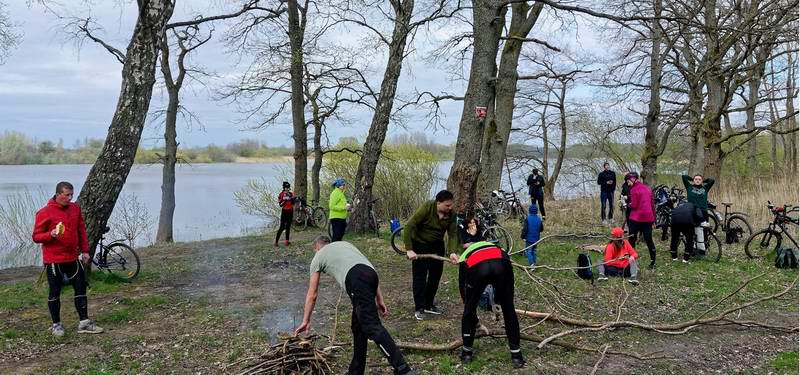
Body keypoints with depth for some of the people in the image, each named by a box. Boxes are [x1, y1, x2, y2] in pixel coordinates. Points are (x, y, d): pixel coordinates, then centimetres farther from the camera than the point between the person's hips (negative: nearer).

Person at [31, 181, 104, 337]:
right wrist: (51, 234, -24)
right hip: (54, 261, -5)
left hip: (73, 258, 5)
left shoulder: (75, 208, 6)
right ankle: (56, 325, 17)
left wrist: (85, 250, 10)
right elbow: (36, 236, -6)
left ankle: (84, 323, 13)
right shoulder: (45, 213, -9)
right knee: (55, 292, 5)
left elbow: (81, 231, 14)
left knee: (81, 288, 6)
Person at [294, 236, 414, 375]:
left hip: (356, 279, -6)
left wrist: (306, 321, 38)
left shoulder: (318, 256, 26)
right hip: (371, 274, 7)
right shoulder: (344, 244, 40)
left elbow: (312, 295, 28)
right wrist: (379, 299, 28)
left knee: (372, 327, -12)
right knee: (357, 326, 19)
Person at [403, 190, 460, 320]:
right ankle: (419, 308, 3)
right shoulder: (426, 208, -27)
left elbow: (453, 234, -12)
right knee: (420, 276, -5)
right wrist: (409, 249, -32)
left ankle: (428, 305, 23)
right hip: (420, 245, -5)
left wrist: (453, 252, -29)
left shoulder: (451, 214, -13)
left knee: (435, 275, 9)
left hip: (437, 246, 5)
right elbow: (409, 227, -28)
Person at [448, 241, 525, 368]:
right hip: (501, 265, 1)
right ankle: (516, 355, 26)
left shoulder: (464, 258, 40)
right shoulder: (498, 249, 44)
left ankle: (467, 352, 34)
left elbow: (462, 286, 42)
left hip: (476, 268, -1)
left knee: (469, 310, 24)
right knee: (509, 311, 20)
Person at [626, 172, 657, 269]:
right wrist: (653, 219, 17)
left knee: (632, 240, 6)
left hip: (636, 218, -6)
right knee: (649, 240, 11)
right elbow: (652, 204, 13)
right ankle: (653, 263, 12)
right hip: (648, 218, 6)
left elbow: (634, 205, -15)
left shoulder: (634, 189, -10)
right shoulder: (647, 188, 12)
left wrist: (628, 204, 7)